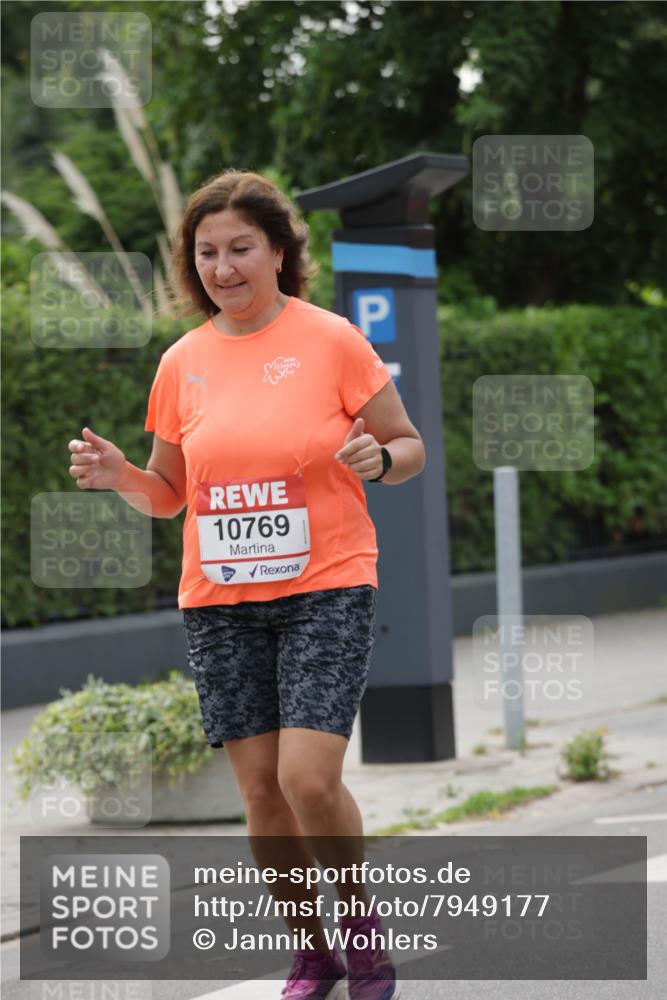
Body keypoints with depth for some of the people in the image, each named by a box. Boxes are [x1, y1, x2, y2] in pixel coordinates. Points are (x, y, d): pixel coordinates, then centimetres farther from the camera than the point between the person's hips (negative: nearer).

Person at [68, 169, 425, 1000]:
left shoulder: (331, 340, -3)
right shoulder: (182, 363, 6)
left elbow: (409, 447, 4)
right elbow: (168, 494, 15)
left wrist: (376, 458, -19)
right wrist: (119, 476, -6)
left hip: (325, 589, -3)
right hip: (219, 601, 4)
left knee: (308, 776, -16)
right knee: (261, 789, 2)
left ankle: (363, 919, 10)